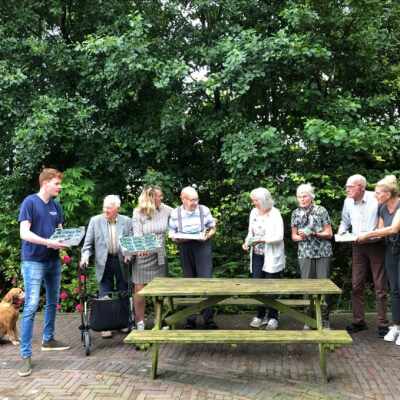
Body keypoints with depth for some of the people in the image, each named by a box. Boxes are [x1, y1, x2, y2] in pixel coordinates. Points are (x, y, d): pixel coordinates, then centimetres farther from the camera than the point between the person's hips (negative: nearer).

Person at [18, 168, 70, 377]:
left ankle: (48, 339, 34)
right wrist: (48, 242, -27)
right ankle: (26, 355, -7)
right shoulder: (30, 202, -10)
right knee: (31, 306, -11)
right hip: (33, 261, -7)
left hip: (53, 260, 7)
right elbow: (24, 233, -17)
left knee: (53, 302, 16)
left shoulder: (56, 206, 9)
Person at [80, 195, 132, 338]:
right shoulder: (95, 221, 0)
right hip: (104, 262, 0)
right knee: (105, 295, 1)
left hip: (122, 262, 1)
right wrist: (85, 256, -12)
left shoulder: (127, 221, 1)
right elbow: (88, 243, 2)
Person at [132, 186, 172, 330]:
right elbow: (137, 234, -9)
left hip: (159, 255, 3)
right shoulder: (138, 213, -5)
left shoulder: (165, 209, 1)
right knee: (140, 289, 0)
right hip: (143, 255, -2)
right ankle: (140, 322, 14)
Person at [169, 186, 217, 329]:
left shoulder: (204, 210, -1)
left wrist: (207, 236, -13)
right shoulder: (175, 214, 0)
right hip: (185, 249, 1)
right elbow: (172, 236, 4)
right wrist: (181, 239, -16)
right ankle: (190, 318, 22)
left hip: (203, 247, -1)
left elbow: (212, 228, 7)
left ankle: (208, 318, 7)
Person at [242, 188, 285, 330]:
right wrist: (247, 242, -5)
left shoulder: (275, 214, -10)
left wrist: (262, 240, -25)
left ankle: (272, 317, 13)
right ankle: (261, 316, 18)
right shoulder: (254, 212, 7)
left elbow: (279, 237, -14)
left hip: (271, 257, -5)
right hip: (257, 255, 5)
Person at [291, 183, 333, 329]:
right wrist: (301, 237, -8)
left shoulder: (321, 211, 0)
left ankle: (325, 319, 9)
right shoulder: (295, 213, 9)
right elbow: (294, 236, 14)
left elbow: (329, 234, -1)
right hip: (305, 254, 2)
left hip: (323, 253, -2)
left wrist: (313, 233, -14)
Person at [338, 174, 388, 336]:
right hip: (358, 246, 5)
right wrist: (341, 232, 0)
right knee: (356, 285, 6)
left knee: (380, 286, 1)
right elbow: (345, 221, 19)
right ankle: (358, 321, 17)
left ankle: (382, 324, 10)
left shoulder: (376, 199, -14)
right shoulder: (348, 201, 4)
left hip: (376, 245, -5)